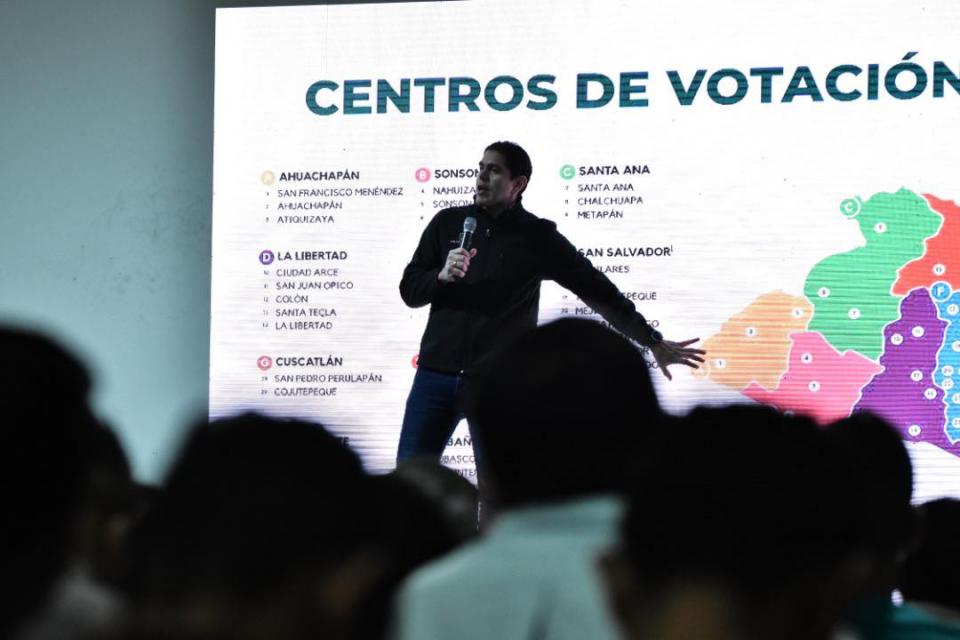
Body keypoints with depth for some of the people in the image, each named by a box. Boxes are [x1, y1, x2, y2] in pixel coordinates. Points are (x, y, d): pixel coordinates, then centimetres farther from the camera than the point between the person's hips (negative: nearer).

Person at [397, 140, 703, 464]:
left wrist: (653, 341, 3)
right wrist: (442, 276, -12)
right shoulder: (448, 223, 8)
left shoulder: (537, 237, 1)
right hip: (435, 374, 2)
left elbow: (596, 290, 4)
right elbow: (409, 290, 10)